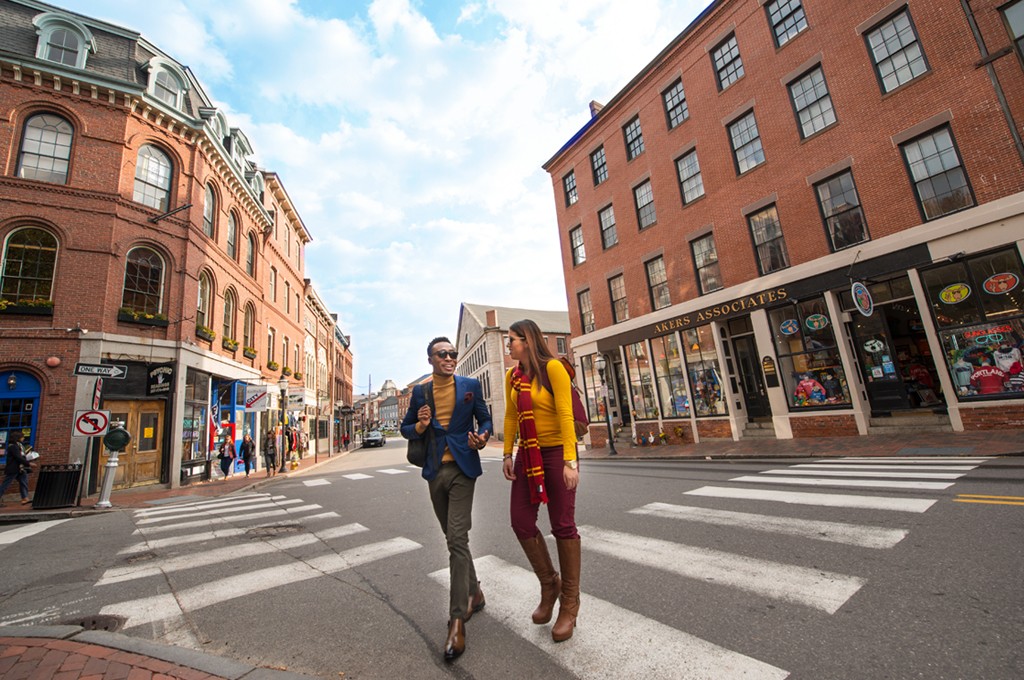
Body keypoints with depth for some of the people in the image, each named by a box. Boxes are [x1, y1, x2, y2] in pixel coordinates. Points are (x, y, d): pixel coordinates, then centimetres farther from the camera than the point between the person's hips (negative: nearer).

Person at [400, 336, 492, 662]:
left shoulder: (470, 385, -2)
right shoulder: (419, 391, 4)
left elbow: (485, 419, 6)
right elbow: (405, 428, 12)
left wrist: (482, 437, -16)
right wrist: (420, 426, -11)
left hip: (462, 469, -3)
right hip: (435, 472, 4)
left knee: (457, 539, -9)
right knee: (454, 538, 16)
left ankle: (457, 620, 2)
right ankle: (474, 593, 37)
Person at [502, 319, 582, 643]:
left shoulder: (552, 367, -14)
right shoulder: (512, 376, 6)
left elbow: (565, 414, -18)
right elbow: (510, 417, 10)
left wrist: (570, 461, -21)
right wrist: (507, 454, 6)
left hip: (556, 452, -6)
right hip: (528, 455, 6)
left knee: (563, 525, 3)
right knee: (521, 522, 4)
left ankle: (569, 603, 22)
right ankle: (549, 583, 28)